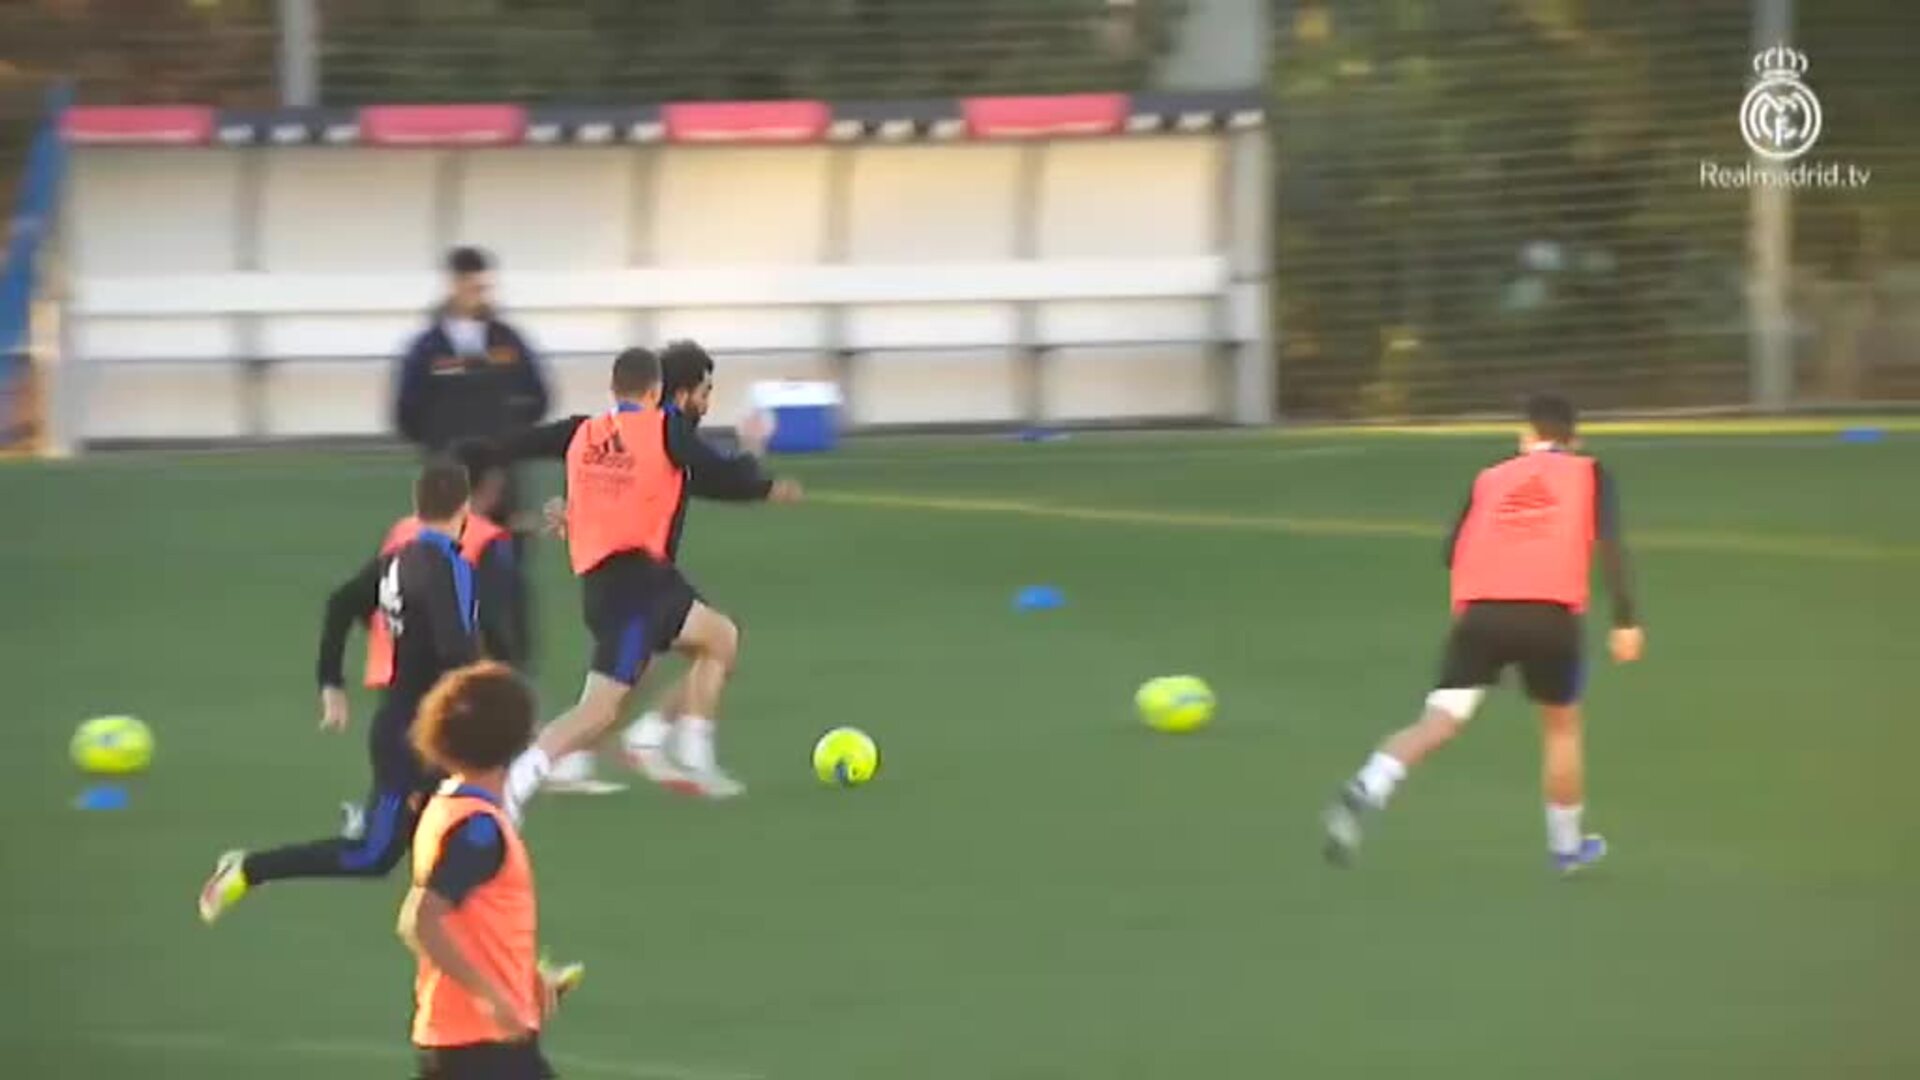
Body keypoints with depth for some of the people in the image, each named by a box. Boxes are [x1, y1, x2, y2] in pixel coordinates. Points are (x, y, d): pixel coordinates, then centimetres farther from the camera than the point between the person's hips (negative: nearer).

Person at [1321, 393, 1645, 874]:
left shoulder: (1490, 479, 23)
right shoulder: (1588, 473, 16)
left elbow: (1454, 553, 20)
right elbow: (1610, 544, 0)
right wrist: (1626, 620, -3)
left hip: (1481, 612, 1)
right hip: (1551, 615, -1)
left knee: (1438, 723, -5)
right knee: (1561, 725, 21)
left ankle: (1364, 793, -31)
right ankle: (1567, 846, 32)